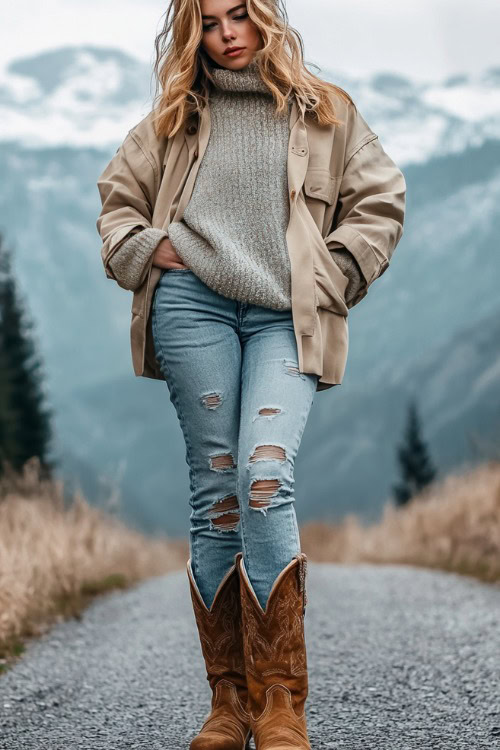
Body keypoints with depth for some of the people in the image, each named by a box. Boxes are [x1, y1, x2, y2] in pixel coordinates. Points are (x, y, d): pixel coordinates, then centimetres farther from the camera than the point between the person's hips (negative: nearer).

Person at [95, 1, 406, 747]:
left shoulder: (325, 112, 15)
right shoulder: (176, 117, 18)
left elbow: (380, 202, 15)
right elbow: (117, 197, 24)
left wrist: (334, 277, 4)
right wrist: (146, 252, 6)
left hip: (287, 317, -2)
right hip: (193, 304, 2)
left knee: (265, 479, -19)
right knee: (215, 490, -1)